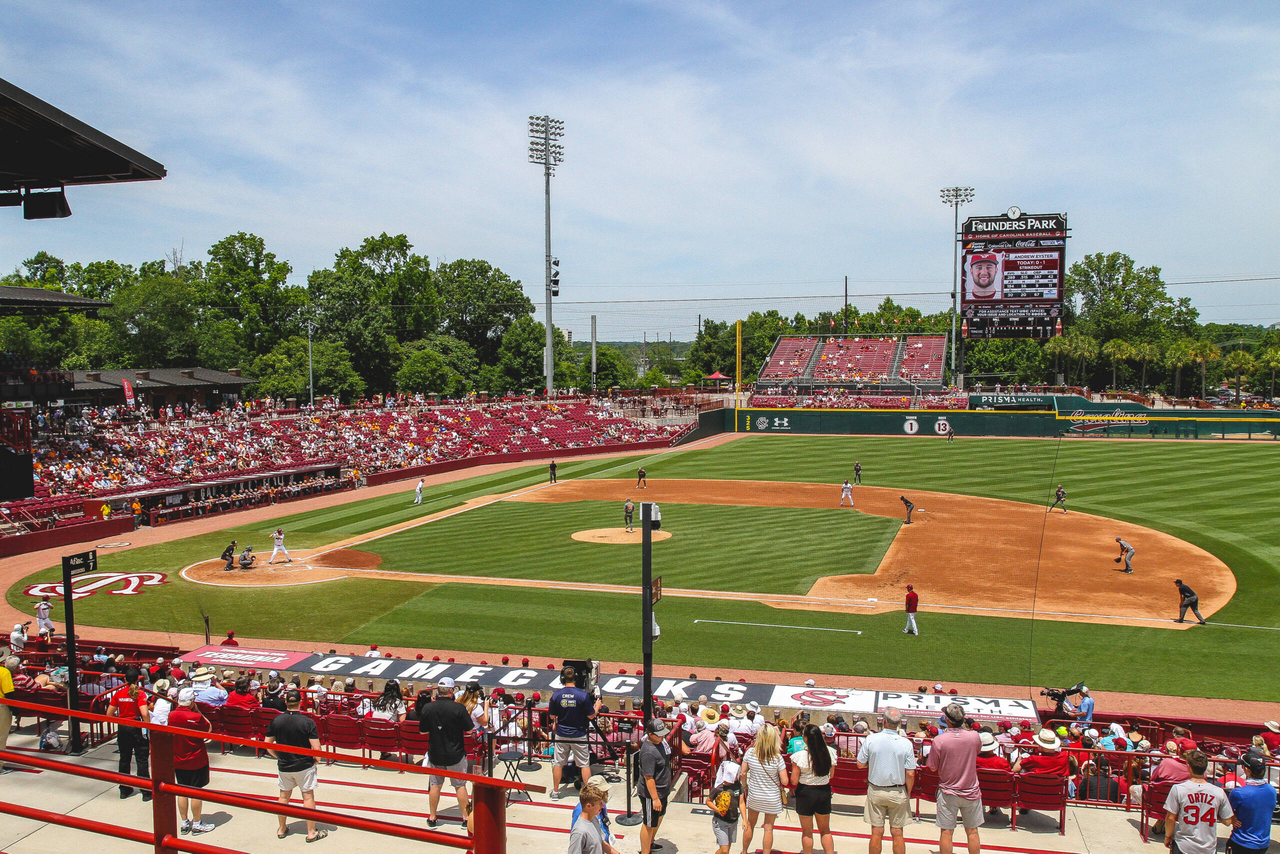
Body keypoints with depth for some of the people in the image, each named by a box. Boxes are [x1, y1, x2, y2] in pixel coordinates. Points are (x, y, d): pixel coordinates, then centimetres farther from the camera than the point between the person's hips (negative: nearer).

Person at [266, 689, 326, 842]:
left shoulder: (275, 721, -7)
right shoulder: (308, 722, -18)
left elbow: (268, 745, 0)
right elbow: (316, 748, -19)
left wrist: (279, 757, 14)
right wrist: (315, 761, 0)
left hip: (283, 766, 3)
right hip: (304, 766, -3)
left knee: (284, 796, 19)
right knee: (308, 796, 7)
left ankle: (282, 829, 31)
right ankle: (311, 832, 12)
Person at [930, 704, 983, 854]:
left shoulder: (939, 740, -19)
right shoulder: (974, 736, -12)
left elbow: (933, 767, -7)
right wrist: (963, 729, 14)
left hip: (948, 793, -2)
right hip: (971, 791, 2)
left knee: (946, 832, 7)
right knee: (972, 831, 15)